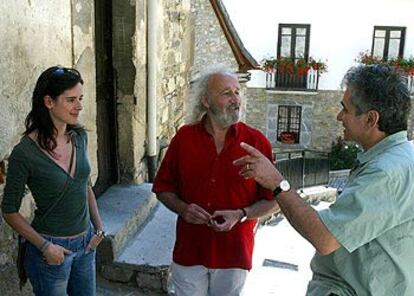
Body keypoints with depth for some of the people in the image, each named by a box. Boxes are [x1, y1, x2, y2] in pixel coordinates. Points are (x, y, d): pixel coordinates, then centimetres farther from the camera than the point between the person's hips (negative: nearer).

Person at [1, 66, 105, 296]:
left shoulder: (79, 137, -3)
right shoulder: (25, 152, -19)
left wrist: (99, 227, 3)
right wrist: (45, 246, -15)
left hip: (85, 242, 5)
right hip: (52, 248, -5)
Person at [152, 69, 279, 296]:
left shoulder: (257, 142, -7)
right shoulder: (184, 137, -3)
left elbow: (272, 201, -2)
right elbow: (163, 188, 5)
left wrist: (240, 215, -18)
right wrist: (183, 209, -13)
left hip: (234, 256, 0)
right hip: (189, 252, 1)